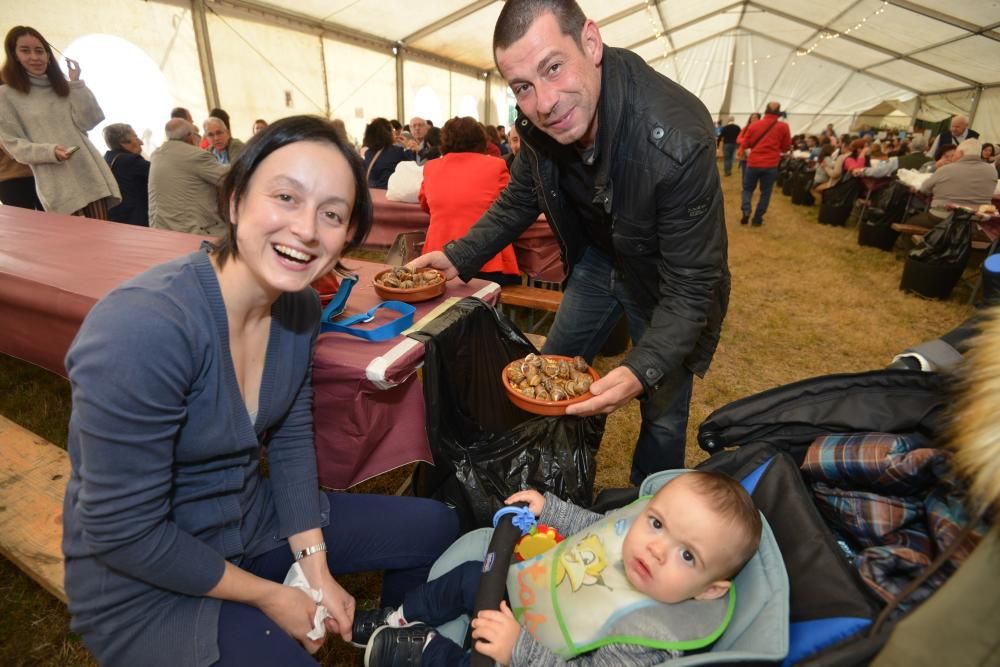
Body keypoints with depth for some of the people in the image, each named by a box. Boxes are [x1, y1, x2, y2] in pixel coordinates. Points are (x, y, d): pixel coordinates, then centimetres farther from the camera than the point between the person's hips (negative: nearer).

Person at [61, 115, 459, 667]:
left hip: (255, 518, 6)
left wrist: (315, 568, -6)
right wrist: (268, 596, -14)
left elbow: (292, 440, -2)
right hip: (141, 584, -5)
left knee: (433, 528, 8)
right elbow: (123, 534, -25)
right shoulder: (139, 330, -32)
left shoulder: (300, 305, -11)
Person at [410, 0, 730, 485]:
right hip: (598, 258, 6)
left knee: (663, 416, 5)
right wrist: (460, 257, -10)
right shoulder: (537, 121, -19)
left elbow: (691, 284, -30)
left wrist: (645, 370, -43)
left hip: (664, 277, -5)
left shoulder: (679, 140, -37)